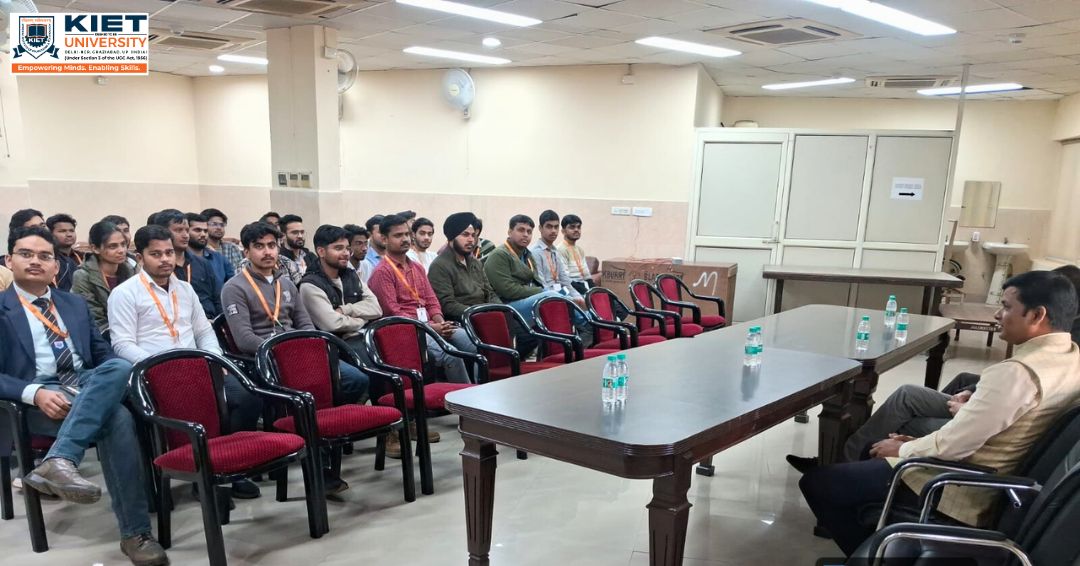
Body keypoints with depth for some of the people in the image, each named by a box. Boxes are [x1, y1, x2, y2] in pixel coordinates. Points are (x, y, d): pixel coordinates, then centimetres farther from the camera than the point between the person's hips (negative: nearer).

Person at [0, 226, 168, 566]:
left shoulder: (75, 304, 23)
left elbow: (103, 354, 20)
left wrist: (115, 381, -4)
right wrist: (35, 393, -21)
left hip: (88, 386, 4)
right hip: (37, 399, -4)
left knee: (119, 367, -33)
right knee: (117, 417, -32)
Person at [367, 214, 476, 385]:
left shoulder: (417, 267, 21)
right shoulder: (382, 272, -4)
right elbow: (392, 313, -10)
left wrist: (440, 323, -4)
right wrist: (430, 327, -15)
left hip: (431, 324, 7)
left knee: (475, 345, -17)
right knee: (450, 354, -30)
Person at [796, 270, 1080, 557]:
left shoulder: (1017, 372, -28)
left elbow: (950, 446, -25)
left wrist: (902, 449, -4)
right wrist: (921, 442, 8)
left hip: (958, 491, -10)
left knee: (815, 481, -7)